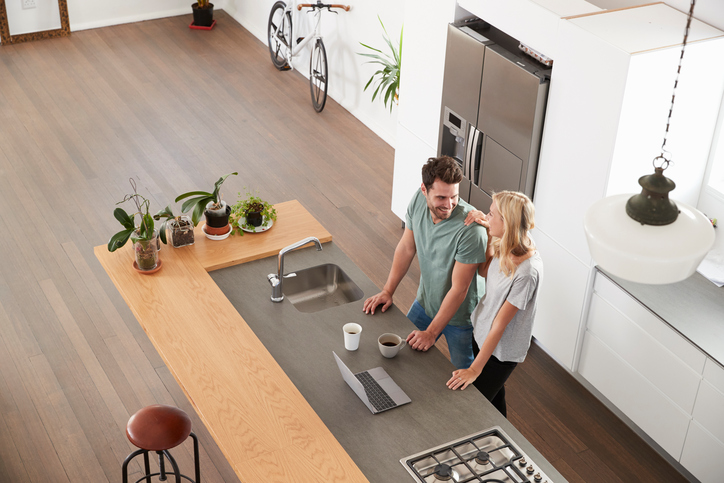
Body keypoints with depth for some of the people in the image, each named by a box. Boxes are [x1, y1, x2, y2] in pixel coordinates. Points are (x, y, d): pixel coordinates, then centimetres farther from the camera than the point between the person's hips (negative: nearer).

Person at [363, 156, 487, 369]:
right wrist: (387, 291, 1)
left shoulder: (470, 229, -36)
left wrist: (431, 333, -22)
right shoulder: (419, 200, -18)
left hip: (460, 314, -5)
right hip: (426, 302, 6)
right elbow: (407, 247, 0)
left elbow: (459, 289, -28)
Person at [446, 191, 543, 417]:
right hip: (481, 335, 7)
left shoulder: (527, 271, -34)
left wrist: (475, 369, -20)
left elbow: (500, 323, -28)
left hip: (501, 351, -7)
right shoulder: (504, 246, -13)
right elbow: (485, 271, 8)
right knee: (494, 398, 27)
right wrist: (486, 230, -7)